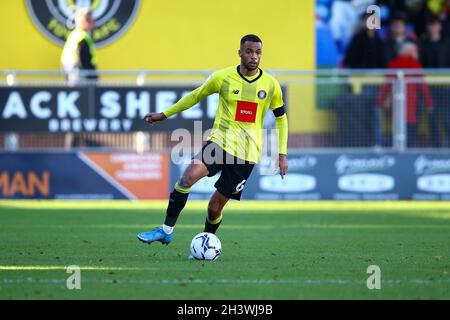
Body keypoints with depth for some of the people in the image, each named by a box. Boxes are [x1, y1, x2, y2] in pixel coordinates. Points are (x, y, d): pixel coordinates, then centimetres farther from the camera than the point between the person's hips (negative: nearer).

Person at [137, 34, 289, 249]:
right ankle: (167, 230, -18)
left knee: (215, 207, 0)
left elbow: (281, 117, 14)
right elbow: (196, 95, 14)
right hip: (220, 142, 0)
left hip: (247, 154, 0)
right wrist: (165, 114, 17)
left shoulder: (270, 85, 2)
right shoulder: (223, 77, -1)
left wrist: (282, 154, 9)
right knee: (188, 177, -26)